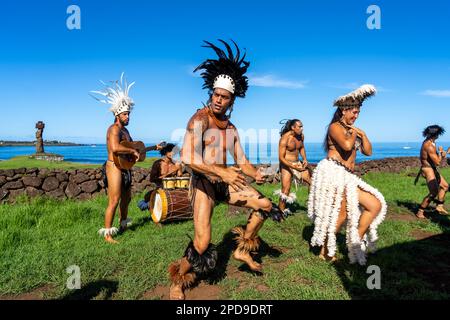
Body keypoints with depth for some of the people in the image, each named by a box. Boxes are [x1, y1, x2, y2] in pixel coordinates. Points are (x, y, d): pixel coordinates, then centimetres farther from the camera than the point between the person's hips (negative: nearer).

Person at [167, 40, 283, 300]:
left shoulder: (231, 127, 10)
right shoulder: (200, 119, -13)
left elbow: (242, 161, 11)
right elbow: (188, 159, -25)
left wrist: (256, 174, -10)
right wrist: (222, 172, -30)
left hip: (226, 180, 7)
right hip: (204, 183, -7)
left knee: (265, 205, 7)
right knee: (202, 244, -15)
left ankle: (243, 250, 25)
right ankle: (177, 282, 14)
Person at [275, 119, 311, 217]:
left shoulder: (301, 136, -1)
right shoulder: (285, 139, -20)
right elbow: (281, 157, -20)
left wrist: (304, 159, 1)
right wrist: (294, 167, -28)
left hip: (297, 163, 7)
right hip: (286, 165, -6)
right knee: (285, 192, -8)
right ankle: (281, 211, 9)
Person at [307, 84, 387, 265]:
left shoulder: (353, 130, 22)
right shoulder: (335, 127, -3)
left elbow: (368, 151, 19)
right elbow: (347, 145, -23)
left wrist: (362, 134, 7)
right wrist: (353, 134, -2)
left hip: (347, 177, 9)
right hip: (333, 173, -9)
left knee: (376, 205, 2)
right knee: (340, 215, -6)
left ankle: (356, 242, 7)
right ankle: (325, 252, 9)